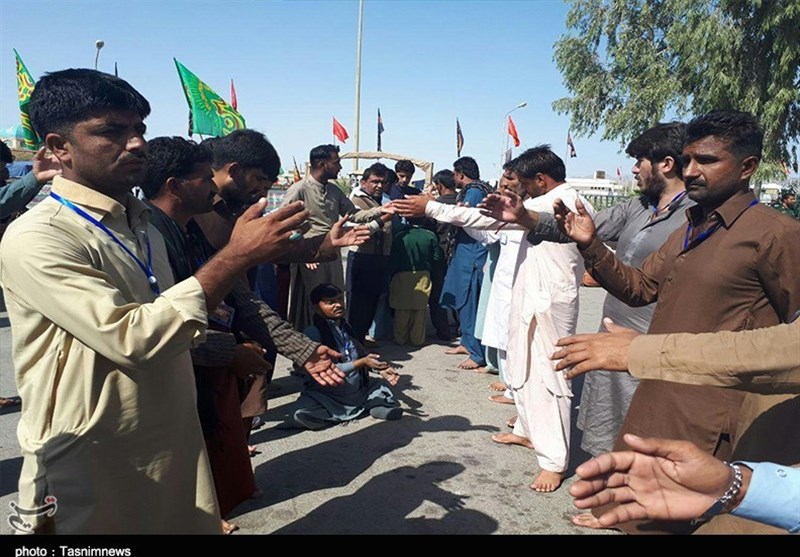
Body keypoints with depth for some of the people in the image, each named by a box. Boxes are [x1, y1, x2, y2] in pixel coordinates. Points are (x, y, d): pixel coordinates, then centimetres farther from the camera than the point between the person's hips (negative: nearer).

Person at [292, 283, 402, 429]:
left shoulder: (346, 327, 4)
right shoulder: (313, 334, -16)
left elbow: (362, 353, 15)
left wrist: (380, 369, -3)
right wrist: (362, 363, -28)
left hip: (358, 391, 6)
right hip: (326, 395, -6)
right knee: (302, 416, -32)